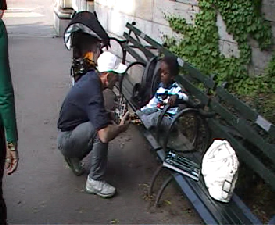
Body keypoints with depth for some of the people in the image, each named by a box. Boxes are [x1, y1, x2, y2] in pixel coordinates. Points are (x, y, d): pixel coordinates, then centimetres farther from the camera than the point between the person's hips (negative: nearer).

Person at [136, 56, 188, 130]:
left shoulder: (175, 88, -13)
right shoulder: (161, 86, 8)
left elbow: (185, 97, -27)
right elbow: (153, 101, 17)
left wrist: (176, 96, -47)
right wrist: (143, 110, 12)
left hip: (168, 119, -7)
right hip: (158, 112, 8)